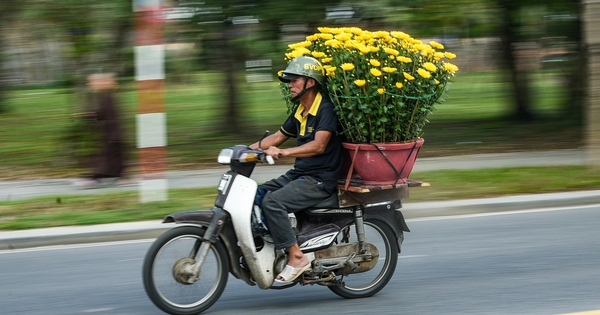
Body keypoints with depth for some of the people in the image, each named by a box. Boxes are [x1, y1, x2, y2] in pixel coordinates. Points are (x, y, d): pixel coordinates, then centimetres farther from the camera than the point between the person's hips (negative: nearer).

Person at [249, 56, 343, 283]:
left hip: (320, 180, -10)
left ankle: (297, 257, -24)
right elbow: (278, 136, 23)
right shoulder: (300, 113, 16)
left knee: (272, 201, -27)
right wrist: (251, 148, 8)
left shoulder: (325, 109, -14)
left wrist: (282, 152, -35)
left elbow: (318, 145, -26)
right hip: (298, 174, 10)